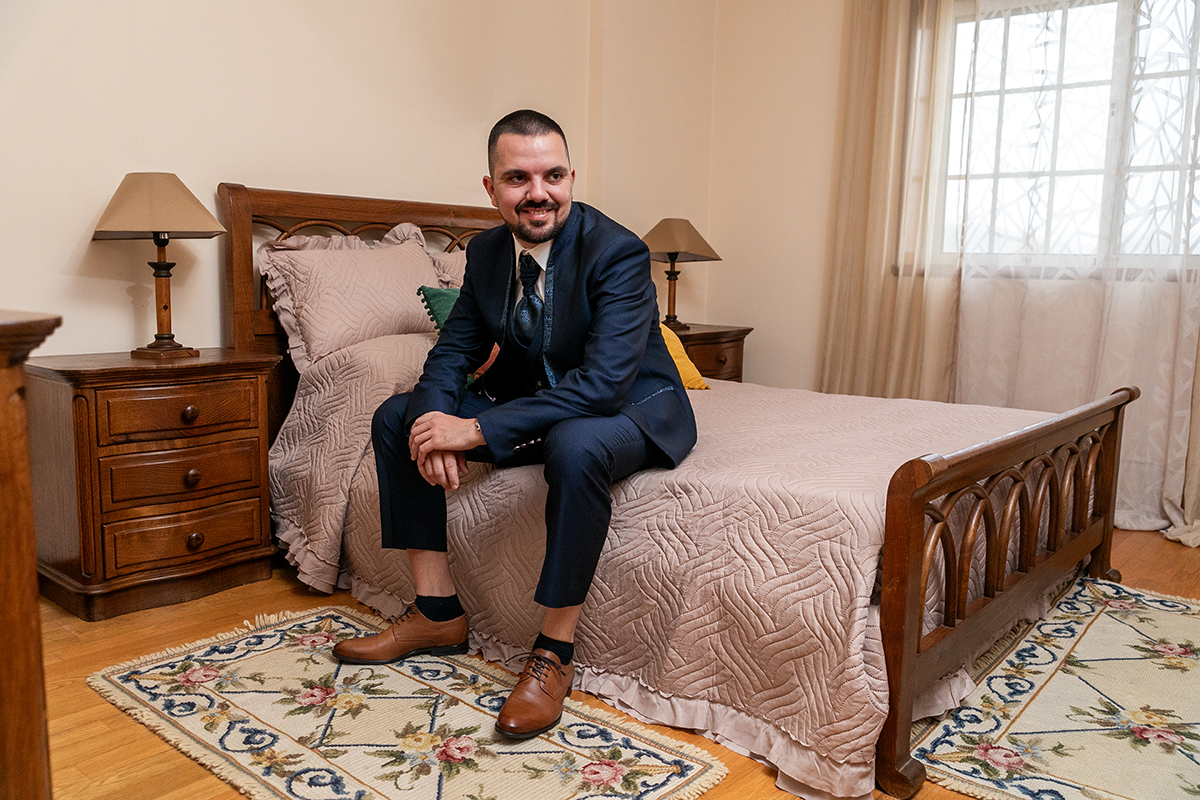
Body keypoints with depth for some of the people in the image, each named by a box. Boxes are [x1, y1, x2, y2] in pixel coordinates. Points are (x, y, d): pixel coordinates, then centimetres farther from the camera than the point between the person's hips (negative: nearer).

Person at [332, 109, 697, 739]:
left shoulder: (617, 252, -23)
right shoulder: (486, 251, -1)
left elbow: (602, 383, -33)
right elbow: (454, 350, 3)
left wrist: (476, 429, -36)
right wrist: (435, 418, -22)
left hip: (631, 408, -6)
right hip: (532, 402, 7)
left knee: (576, 445, -41)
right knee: (397, 417, -4)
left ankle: (554, 652, -23)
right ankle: (437, 613, 2)